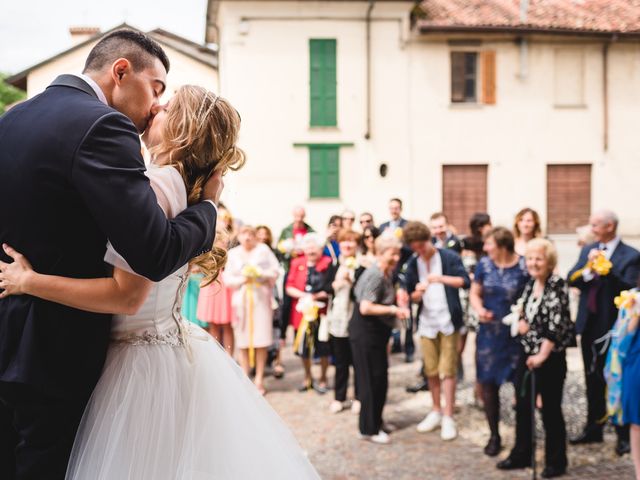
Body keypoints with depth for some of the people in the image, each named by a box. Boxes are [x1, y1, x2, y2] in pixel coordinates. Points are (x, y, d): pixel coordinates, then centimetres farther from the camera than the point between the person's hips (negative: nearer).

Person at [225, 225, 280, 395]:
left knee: (261, 340, -5)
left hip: (261, 299, -1)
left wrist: (260, 274, -13)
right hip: (241, 300, 1)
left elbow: (275, 271, 2)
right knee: (243, 341, -2)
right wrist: (242, 279, -11)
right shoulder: (233, 253, 10)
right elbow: (227, 278, 5)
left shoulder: (263, 249, 5)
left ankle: (259, 379, 3)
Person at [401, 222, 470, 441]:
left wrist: (441, 278, -27)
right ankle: (436, 411, 26)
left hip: (448, 320, -4)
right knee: (431, 371, 10)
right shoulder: (412, 264, 4)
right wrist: (417, 293, -16)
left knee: (447, 370, -3)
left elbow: (465, 282, -16)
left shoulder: (449, 257, -7)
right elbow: (411, 296, 7)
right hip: (426, 322, 4)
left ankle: (448, 417, 4)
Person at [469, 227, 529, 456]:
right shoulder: (484, 264, 2)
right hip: (489, 334, 4)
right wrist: (479, 309, -11)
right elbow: (474, 293, 9)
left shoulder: (524, 266, -10)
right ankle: (494, 435, 22)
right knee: (489, 383, 6)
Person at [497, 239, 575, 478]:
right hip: (527, 353, 7)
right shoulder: (530, 284, 8)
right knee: (522, 405, 13)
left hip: (551, 357, -7)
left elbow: (556, 324, -20)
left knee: (551, 409, 3)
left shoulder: (558, 285, -14)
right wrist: (520, 320, 0)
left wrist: (542, 355, -22)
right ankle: (521, 454, 27)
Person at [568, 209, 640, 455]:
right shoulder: (588, 250, 9)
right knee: (593, 380, 15)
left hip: (613, 327, -6)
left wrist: (608, 270, -30)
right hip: (589, 325, 6)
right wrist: (588, 266, -18)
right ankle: (593, 428, 27)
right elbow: (571, 279, -1)